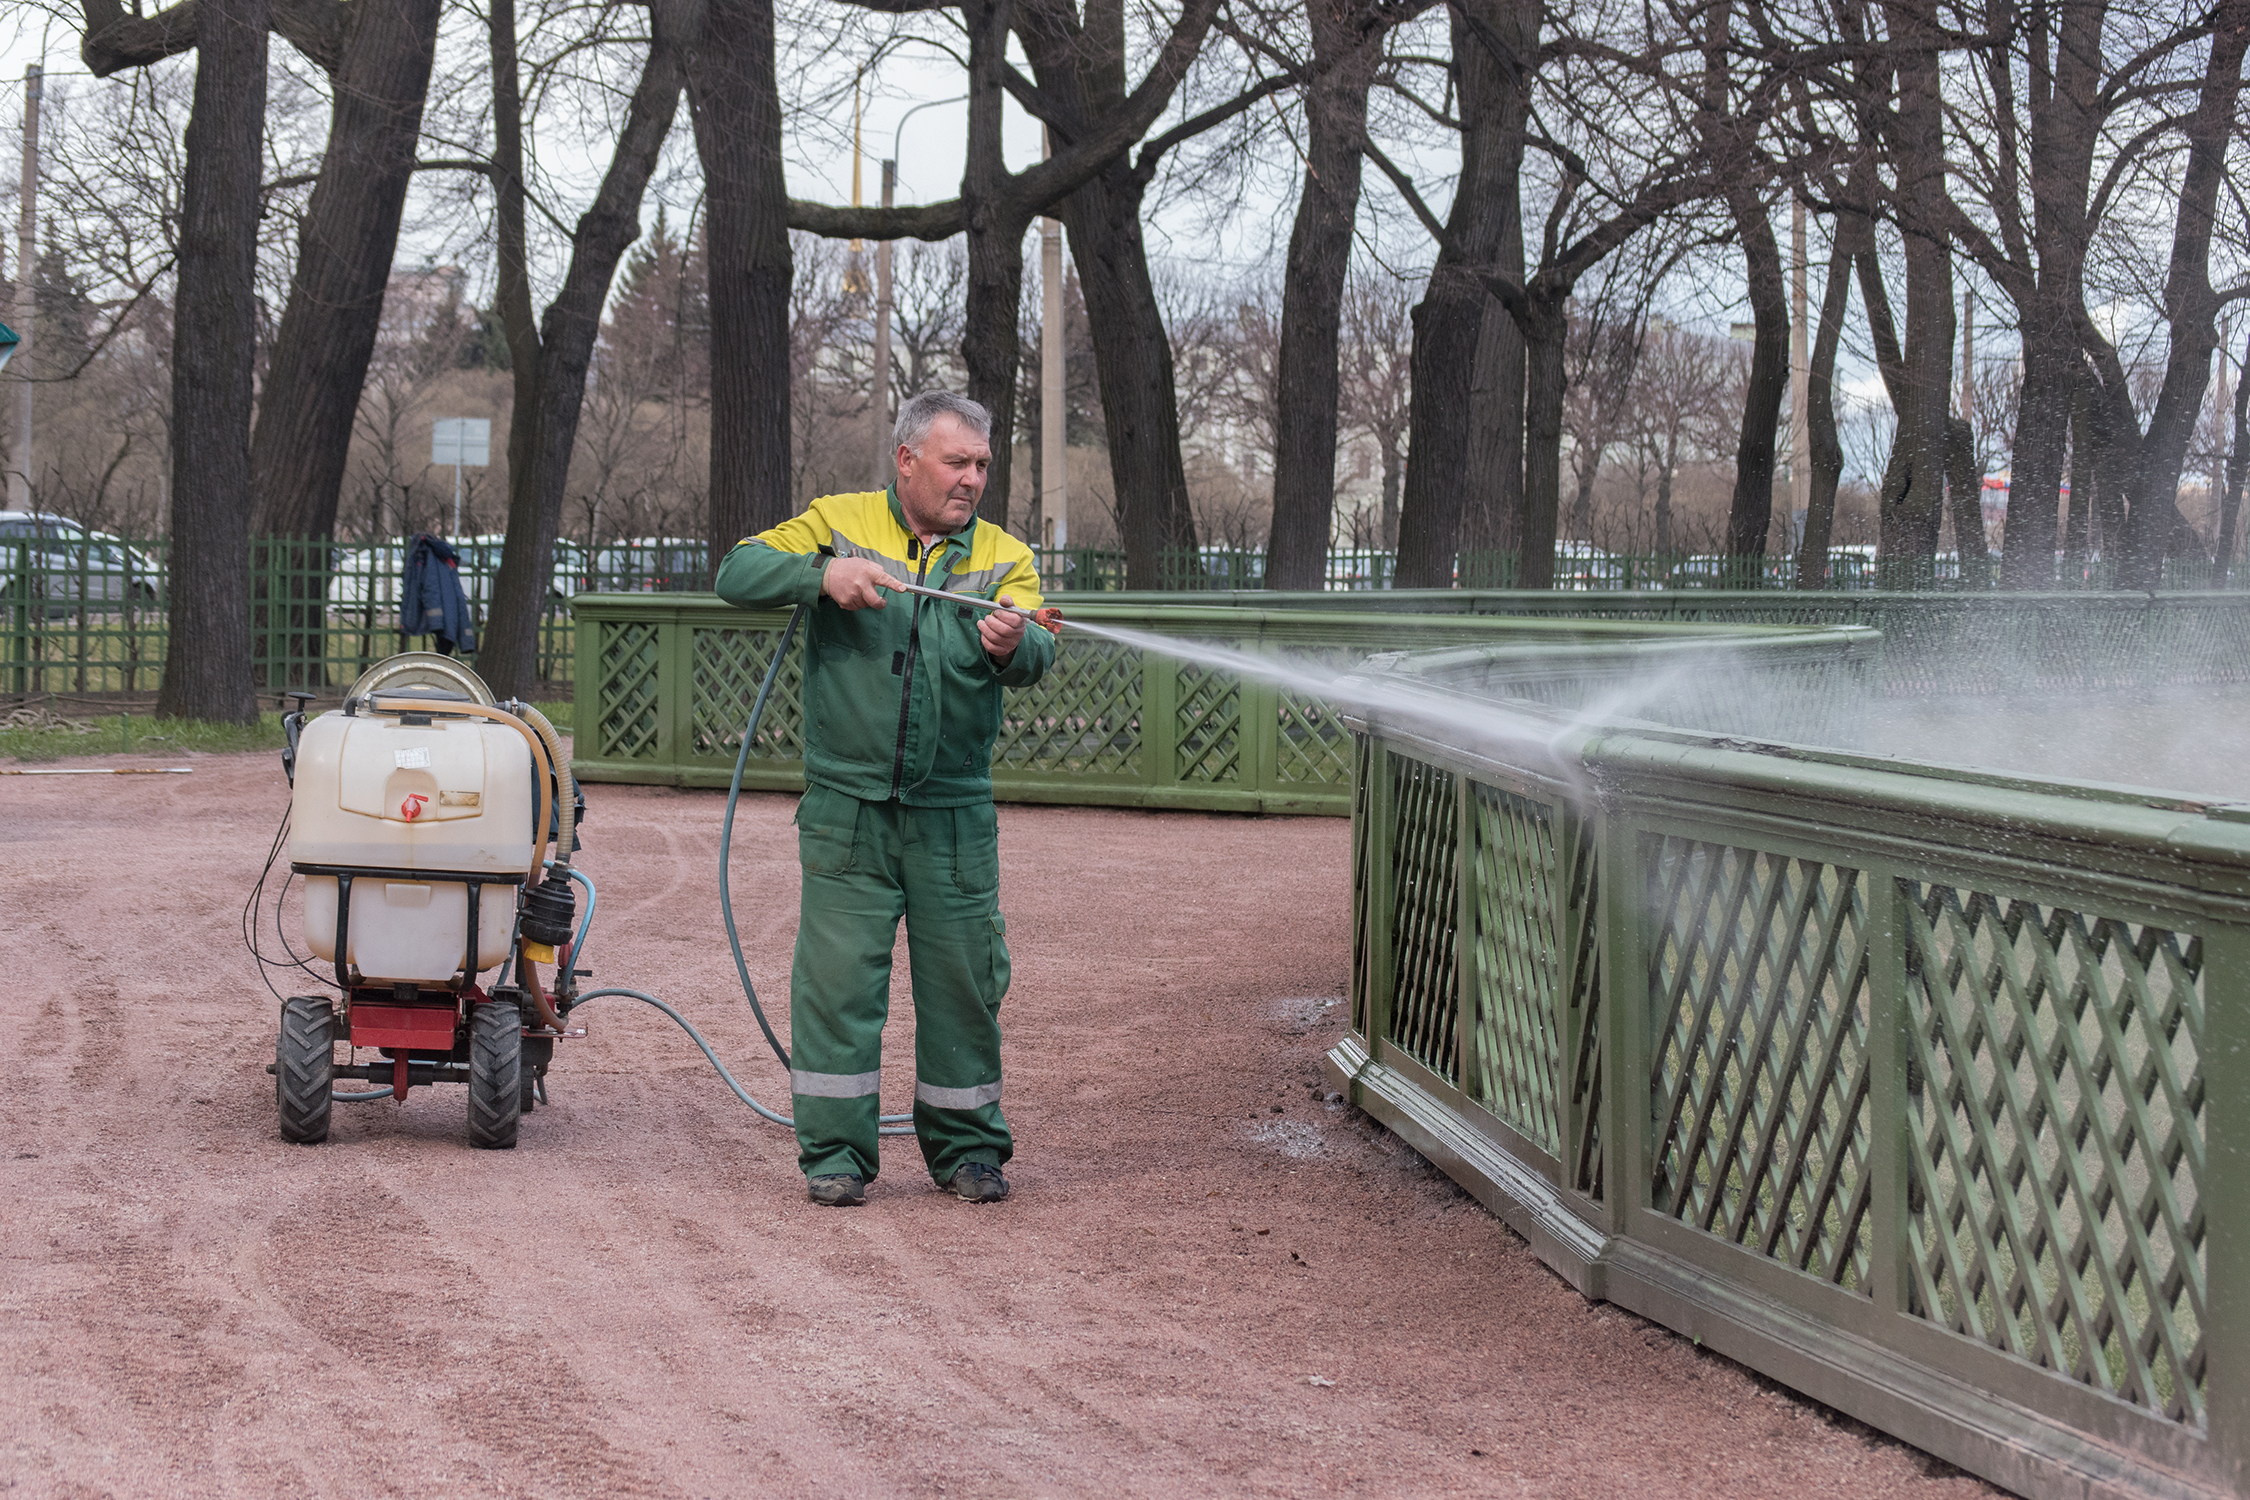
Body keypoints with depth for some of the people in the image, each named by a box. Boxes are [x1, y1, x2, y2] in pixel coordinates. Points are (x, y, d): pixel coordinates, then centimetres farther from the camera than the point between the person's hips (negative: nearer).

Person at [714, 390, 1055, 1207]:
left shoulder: (1003, 557, 7)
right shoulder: (841, 522, 5)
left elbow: (1035, 655, -10)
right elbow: (739, 573, -4)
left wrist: (1013, 643, -34)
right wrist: (822, 574, -20)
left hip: (953, 817, 2)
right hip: (847, 809, -1)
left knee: (963, 983, 5)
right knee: (838, 978, -2)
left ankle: (966, 1146, 19)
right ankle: (835, 1152, 7)